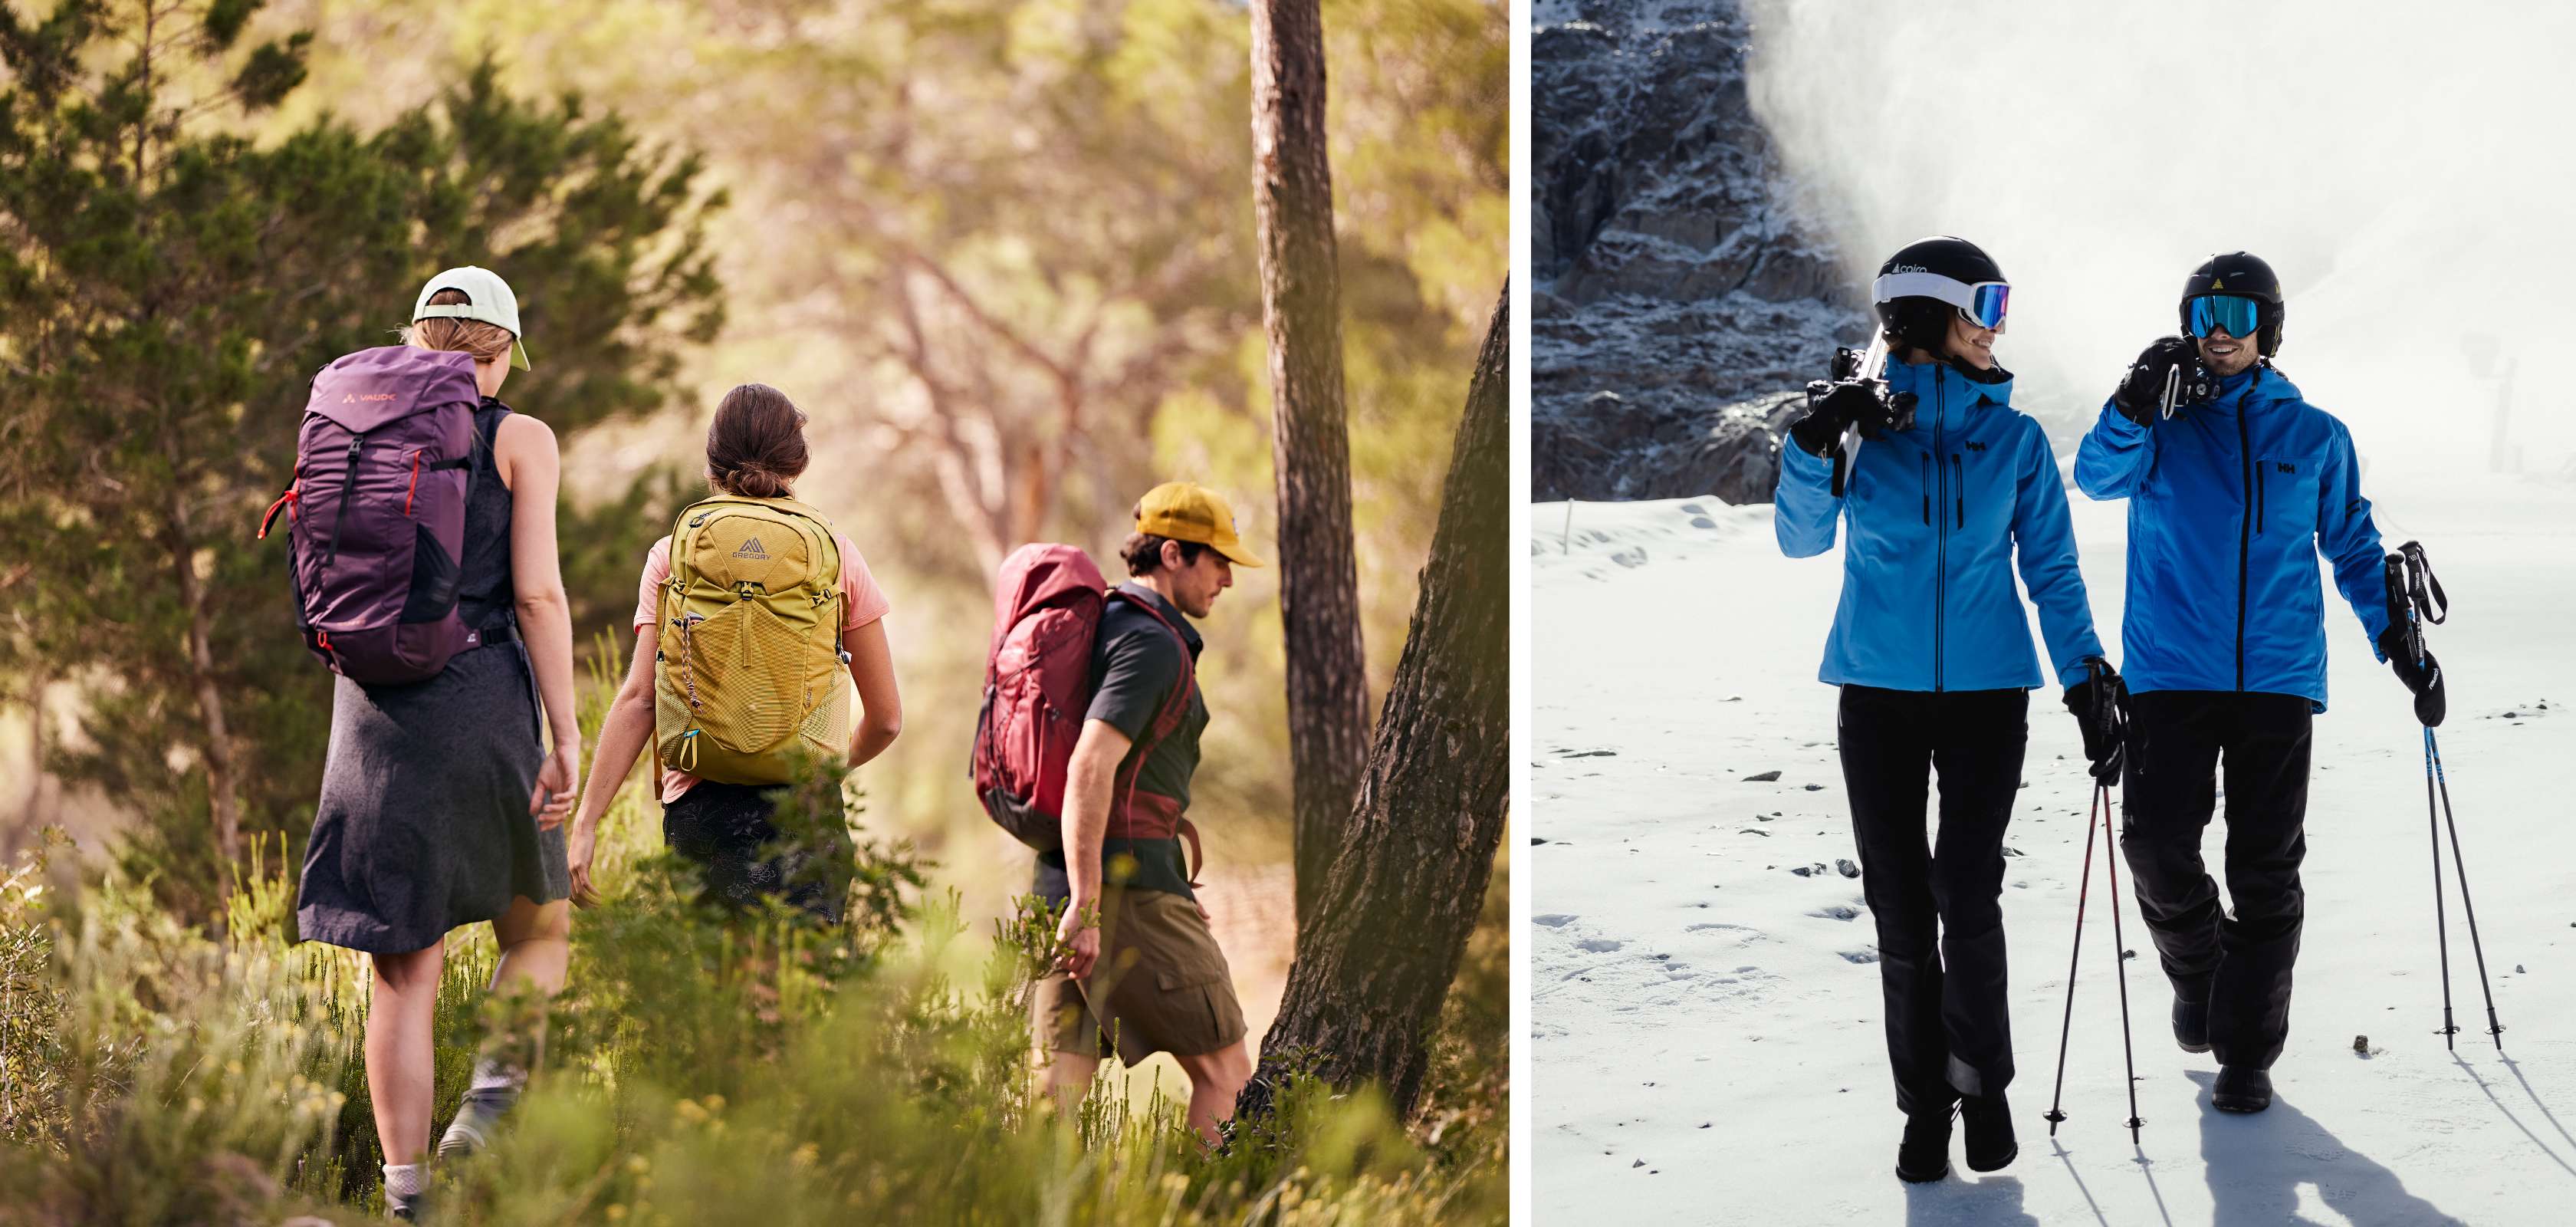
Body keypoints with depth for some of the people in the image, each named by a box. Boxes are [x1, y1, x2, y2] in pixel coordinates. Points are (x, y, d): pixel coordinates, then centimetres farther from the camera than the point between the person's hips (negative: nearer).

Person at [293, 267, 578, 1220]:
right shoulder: (518, 441, 0)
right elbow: (537, 593, -8)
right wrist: (566, 736, -5)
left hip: (374, 711, 3)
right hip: (482, 699, -3)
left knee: (405, 971, 5)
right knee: (540, 923, 17)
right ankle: (493, 1093, -7)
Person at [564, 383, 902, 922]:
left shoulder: (673, 555, 6)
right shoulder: (835, 554, 6)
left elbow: (638, 698, -3)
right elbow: (886, 716, 8)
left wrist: (587, 821, -2)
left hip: (700, 807, 1)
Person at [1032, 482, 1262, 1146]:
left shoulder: (1104, 629, 20)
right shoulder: (1154, 644, -11)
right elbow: (1090, 770, -24)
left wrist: (1176, 892, 30)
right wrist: (1086, 909, -26)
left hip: (1065, 882, 9)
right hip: (1127, 887, -9)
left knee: (1060, 1088, 3)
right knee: (1225, 1072, 1)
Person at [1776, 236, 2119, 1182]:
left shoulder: (2014, 438, 4)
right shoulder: (1863, 424, 2)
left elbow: (2051, 567, 6)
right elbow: (1802, 542, -3)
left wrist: (2083, 674, -5)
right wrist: (1813, 452, -19)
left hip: (1985, 690, 0)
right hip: (1880, 690, 0)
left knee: (1966, 897, -12)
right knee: (1900, 907, 2)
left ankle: (1982, 1078, 9)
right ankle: (1926, 1103, 14)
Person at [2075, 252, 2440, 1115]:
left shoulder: (2313, 437, 9)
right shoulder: (2162, 425, 7)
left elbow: (2352, 543, 17)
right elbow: (2099, 473, -12)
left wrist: (2395, 636, 6)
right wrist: (2134, 409, -29)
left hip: (2278, 679, 1)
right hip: (2170, 675, -1)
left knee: (2266, 870, 1)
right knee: (2157, 842, -11)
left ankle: (2247, 1051, 10)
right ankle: (2196, 969, 19)